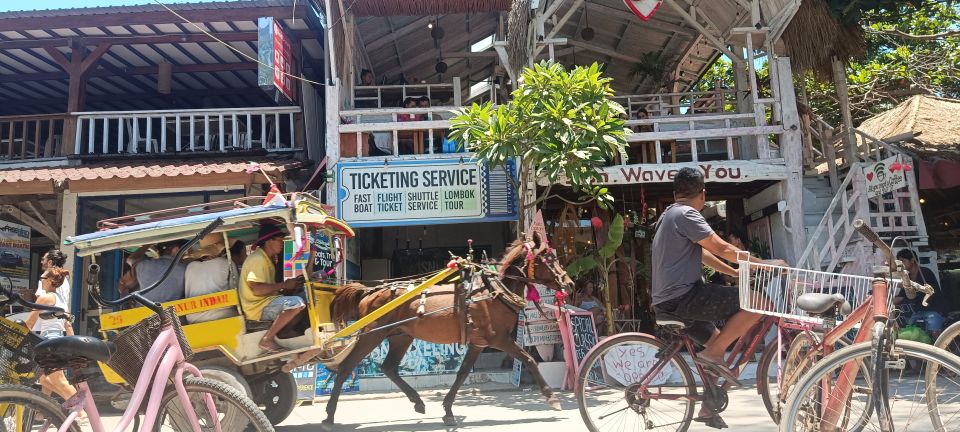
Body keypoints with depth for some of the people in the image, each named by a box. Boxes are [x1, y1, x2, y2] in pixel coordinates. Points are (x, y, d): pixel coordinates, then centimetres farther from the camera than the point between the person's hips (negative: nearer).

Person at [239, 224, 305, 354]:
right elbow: (257, 289, -26)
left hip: (266, 302, 11)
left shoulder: (267, 259, 18)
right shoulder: (257, 259, -15)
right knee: (298, 303, -29)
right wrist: (284, 285, -18)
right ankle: (266, 340, -20)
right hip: (258, 308, -11)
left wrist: (292, 284, 2)